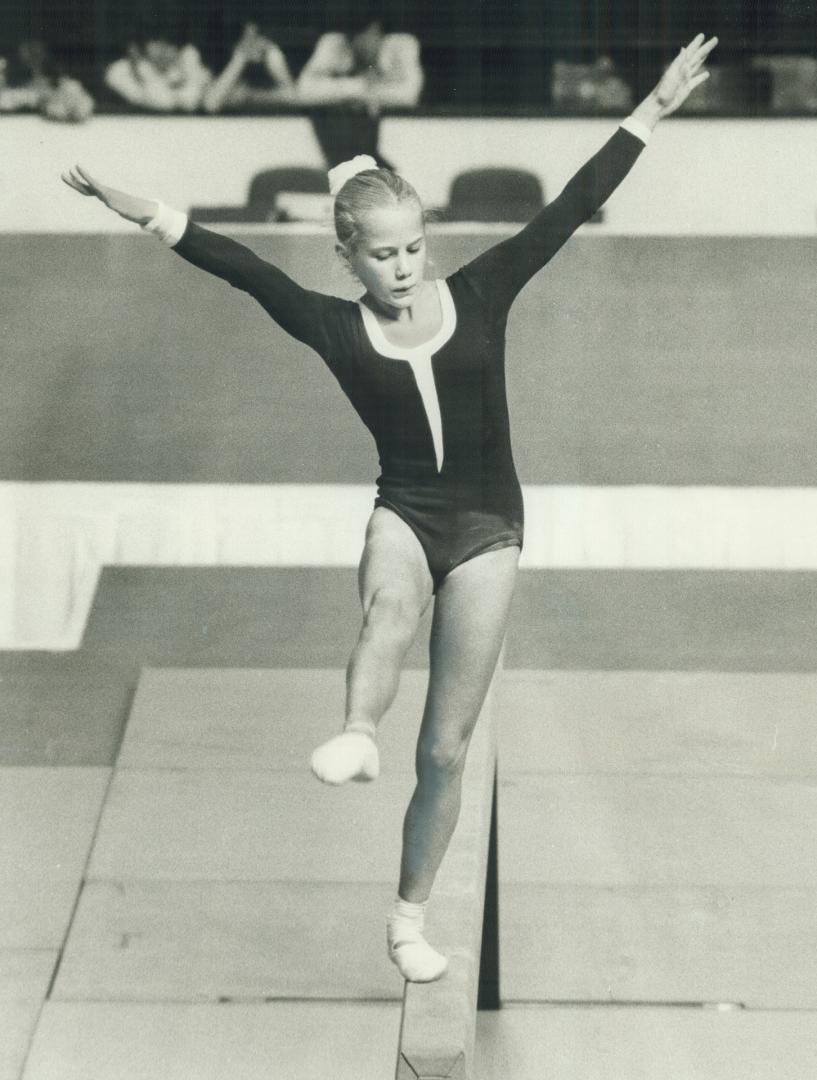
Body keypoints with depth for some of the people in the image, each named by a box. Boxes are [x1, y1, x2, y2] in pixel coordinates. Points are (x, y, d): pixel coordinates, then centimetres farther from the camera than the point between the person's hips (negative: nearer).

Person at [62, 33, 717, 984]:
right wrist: (146, 215, -25)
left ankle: (409, 917, 17)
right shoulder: (335, 328, -5)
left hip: (486, 529, 1)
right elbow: (243, 269, -15)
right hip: (404, 515, 0)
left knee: (446, 747, 4)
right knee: (391, 603, -42)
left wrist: (652, 112, -8)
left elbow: (570, 208, -6)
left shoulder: (479, 294, -4)